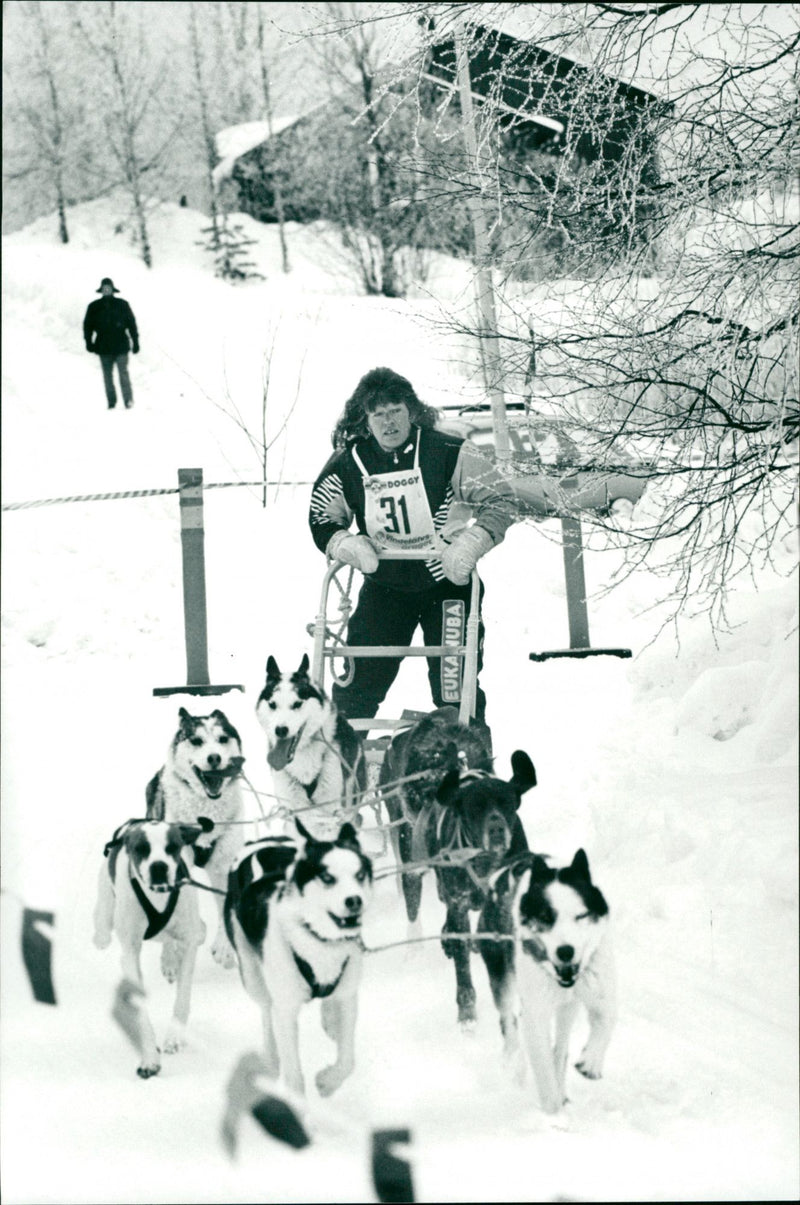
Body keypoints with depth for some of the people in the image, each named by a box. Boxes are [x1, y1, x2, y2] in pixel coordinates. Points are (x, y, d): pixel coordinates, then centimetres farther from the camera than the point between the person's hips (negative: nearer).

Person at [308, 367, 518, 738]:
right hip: (385, 584, 2)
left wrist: (467, 548, -19)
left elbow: (499, 502, -8)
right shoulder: (347, 465, -6)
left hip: (446, 582, -2)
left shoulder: (448, 453, -13)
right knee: (360, 678, -1)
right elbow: (321, 521, 8)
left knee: (454, 686, -4)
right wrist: (349, 547, -11)